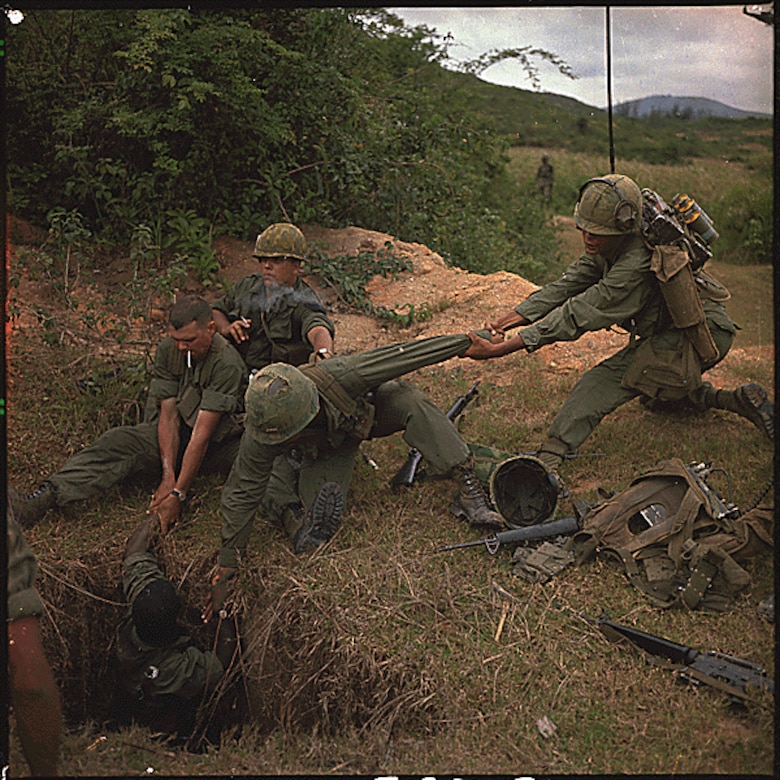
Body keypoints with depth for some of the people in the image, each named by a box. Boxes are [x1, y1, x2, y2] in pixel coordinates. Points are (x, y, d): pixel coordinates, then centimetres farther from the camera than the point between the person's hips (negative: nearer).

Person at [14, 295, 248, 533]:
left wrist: (177, 494, -31)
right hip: (179, 432, 2)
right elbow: (169, 416, -11)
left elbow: (202, 434, -29)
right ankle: (51, 494, -31)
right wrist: (168, 476, -22)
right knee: (120, 440, -22)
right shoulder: (167, 350, -11)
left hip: (220, 438, -2)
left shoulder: (227, 363, -27)